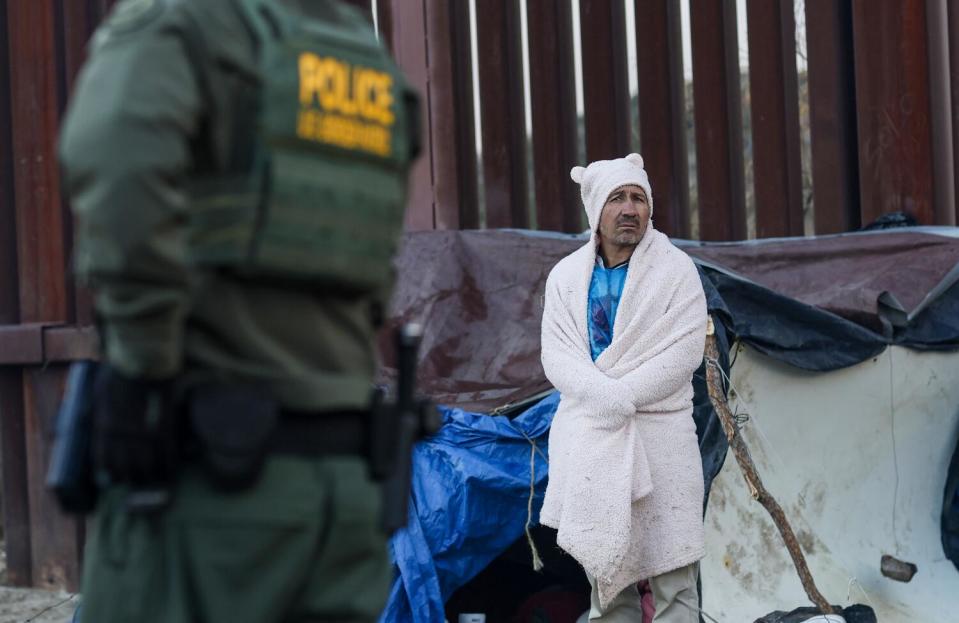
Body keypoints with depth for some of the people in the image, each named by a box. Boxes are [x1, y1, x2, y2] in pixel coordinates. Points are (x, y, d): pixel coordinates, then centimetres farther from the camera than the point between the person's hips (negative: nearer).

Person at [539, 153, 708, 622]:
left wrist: (622, 395, -16)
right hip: (587, 438, 3)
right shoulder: (566, 276, 8)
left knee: (673, 580, -5)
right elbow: (556, 356, 0)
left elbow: (684, 352, -9)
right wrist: (607, 397, -18)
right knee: (605, 573, 8)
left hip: (659, 432, -3)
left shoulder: (675, 270, -1)